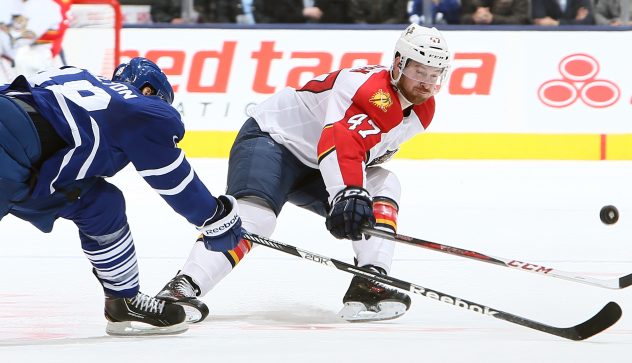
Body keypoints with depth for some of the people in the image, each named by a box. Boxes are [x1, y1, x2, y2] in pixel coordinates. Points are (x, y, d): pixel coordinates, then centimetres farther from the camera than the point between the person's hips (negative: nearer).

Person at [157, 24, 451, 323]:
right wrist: (348, 194, -60)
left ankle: (369, 284, -18)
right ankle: (184, 287, -41)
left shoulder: (423, 110, 3)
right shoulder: (373, 90, -29)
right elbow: (341, 141, -47)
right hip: (271, 139, -9)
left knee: (384, 186, -7)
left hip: (314, 166, 9)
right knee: (254, 215, -31)